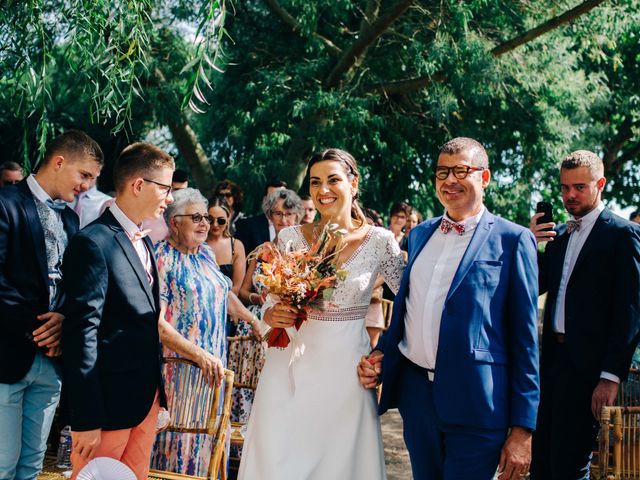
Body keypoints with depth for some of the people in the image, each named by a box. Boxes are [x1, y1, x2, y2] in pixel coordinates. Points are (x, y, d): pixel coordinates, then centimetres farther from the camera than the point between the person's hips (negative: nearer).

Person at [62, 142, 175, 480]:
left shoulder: (144, 242, 14)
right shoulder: (93, 242, -14)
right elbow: (82, 331, -19)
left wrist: (157, 390, 17)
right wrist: (86, 419, -21)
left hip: (148, 397, 8)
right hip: (109, 400, -8)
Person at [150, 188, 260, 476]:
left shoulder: (206, 253, 9)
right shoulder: (162, 258, -14)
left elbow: (224, 292, 26)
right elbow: (157, 322, -20)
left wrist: (253, 320, 27)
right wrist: (199, 354, -26)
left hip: (212, 363, 7)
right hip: (179, 365, -7)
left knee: (206, 430, 12)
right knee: (179, 431, 0)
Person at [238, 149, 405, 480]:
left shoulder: (379, 241, -4)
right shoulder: (291, 237, 1)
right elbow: (270, 305, 6)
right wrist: (271, 315, -14)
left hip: (346, 367, -1)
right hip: (290, 365, 1)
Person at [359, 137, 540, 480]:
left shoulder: (512, 240, -4)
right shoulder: (420, 235, 13)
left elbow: (525, 337, -6)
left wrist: (522, 427, -9)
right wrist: (382, 354, 5)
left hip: (475, 402, -5)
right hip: (416, 392, 6)